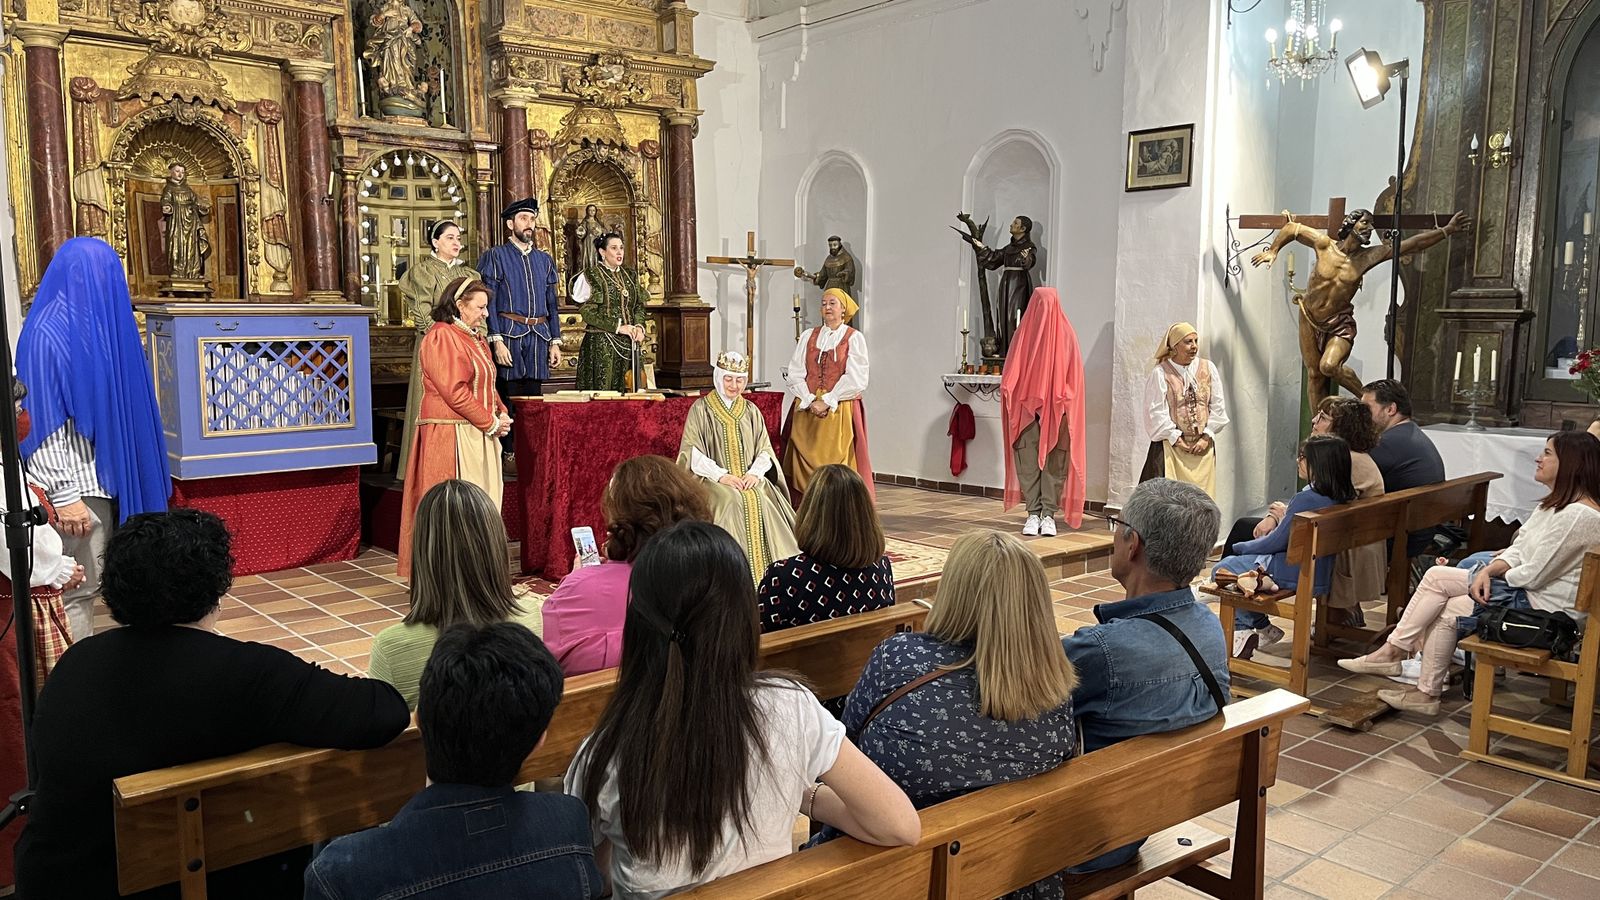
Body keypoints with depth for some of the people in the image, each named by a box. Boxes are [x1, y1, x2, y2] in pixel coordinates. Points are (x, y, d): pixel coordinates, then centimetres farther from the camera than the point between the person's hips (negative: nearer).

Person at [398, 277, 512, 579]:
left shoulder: (474, 338, 18)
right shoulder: (441, 338, -13)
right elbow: (454, 392, -20)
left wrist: (501, 412, 3)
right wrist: (491, 422, -16)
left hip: (479, 433, 9)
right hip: (452, 434, -9)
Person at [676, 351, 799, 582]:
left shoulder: (751, 411, 16)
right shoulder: (700, 409, 5)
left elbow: (765, 450, 11)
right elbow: (692, 453, -2)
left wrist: (755, 472, -9)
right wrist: (720, 474, -14)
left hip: (750, 478, 3)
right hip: (713, 480, -3)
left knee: (762, 500, -28)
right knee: (732, 501, -33)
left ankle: (768, 570, -25)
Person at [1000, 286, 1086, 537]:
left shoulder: (1025, 331, -1)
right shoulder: (1066, 333, 2)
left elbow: (1011, 375, -2)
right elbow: (1073, 377, -1)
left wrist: (1014, 398, 1)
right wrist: (1063, 399, -1)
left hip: (1025, 407, -1)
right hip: (1058, 408, 1)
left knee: (1027, 460, 1)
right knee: (1055, 460, 3)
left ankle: (1036, 514, 1)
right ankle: (1047, 514, 2)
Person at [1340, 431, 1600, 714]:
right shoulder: (1556, 503, 12)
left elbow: (1533, 575, -21)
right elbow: (1520, 551, 9)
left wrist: (1494, 572, -2)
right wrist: (1489, 570, -9)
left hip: (1540, 604, -9)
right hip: (1525, 589, 9)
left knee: (1437, 578, -11)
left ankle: (1393, 651, 1)